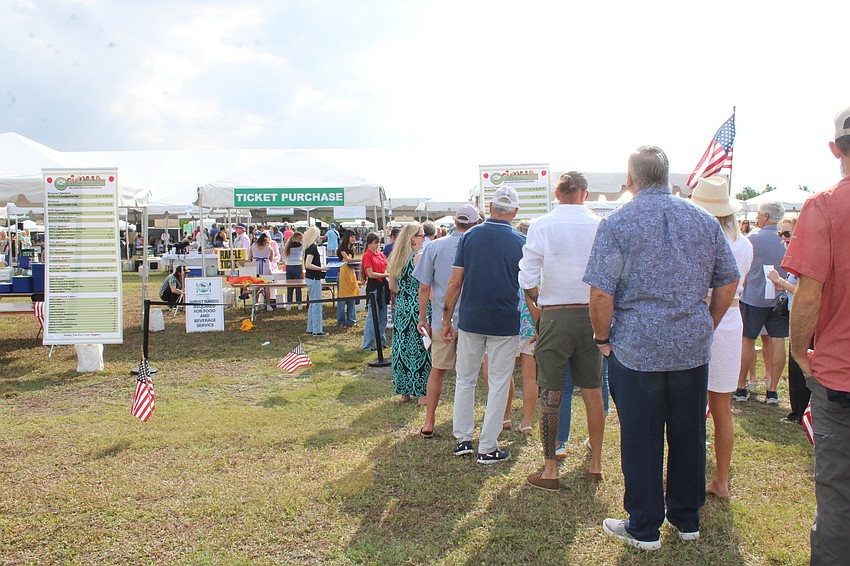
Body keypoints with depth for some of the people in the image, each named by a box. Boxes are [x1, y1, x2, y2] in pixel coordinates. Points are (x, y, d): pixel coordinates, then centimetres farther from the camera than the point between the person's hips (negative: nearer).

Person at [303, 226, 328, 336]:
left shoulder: (309, 247, 12)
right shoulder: (313, 247, -17)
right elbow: (308, 265, -25)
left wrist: (321, 268, 18)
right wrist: (321, 268, -19)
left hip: (310, 277, 10)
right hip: (314, 278, -10)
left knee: (312, 304, 15)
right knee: (317, 304, -4)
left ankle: (310, 329, 21)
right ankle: (317, 330, 0)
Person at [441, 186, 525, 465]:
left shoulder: (470, 236, 0)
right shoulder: (520, 242, -4)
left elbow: (455, 282, -2)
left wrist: (446, 319, 5)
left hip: (470, 320, 2)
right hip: (505, 324, -2)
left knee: (465, 379, 15)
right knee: (498, 384, 6)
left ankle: (462, 439, 21)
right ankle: (488, 449, 10)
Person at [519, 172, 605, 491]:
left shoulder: (542, 225, -5)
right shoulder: (599, 225, 0)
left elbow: (527, 277, -9)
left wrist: (533, 308, 7)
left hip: (555, 317, -2)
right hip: (593, 315, 3)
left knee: (550, 394, 4)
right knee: (593, 391, 12)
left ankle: (550, 470, 9)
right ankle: (595, 464, 23)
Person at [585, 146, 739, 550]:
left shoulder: (617, 223, -8)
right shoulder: (705, 220, 6)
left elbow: (601, 293, -14)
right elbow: (728, 282, 10)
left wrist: (603, 338, 0)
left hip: (637, 348, -4)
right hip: (693, 347, 4)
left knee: (641, 439, 6)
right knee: (688, 435, 15)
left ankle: (644, 528, 19)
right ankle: (687, 520, 30)